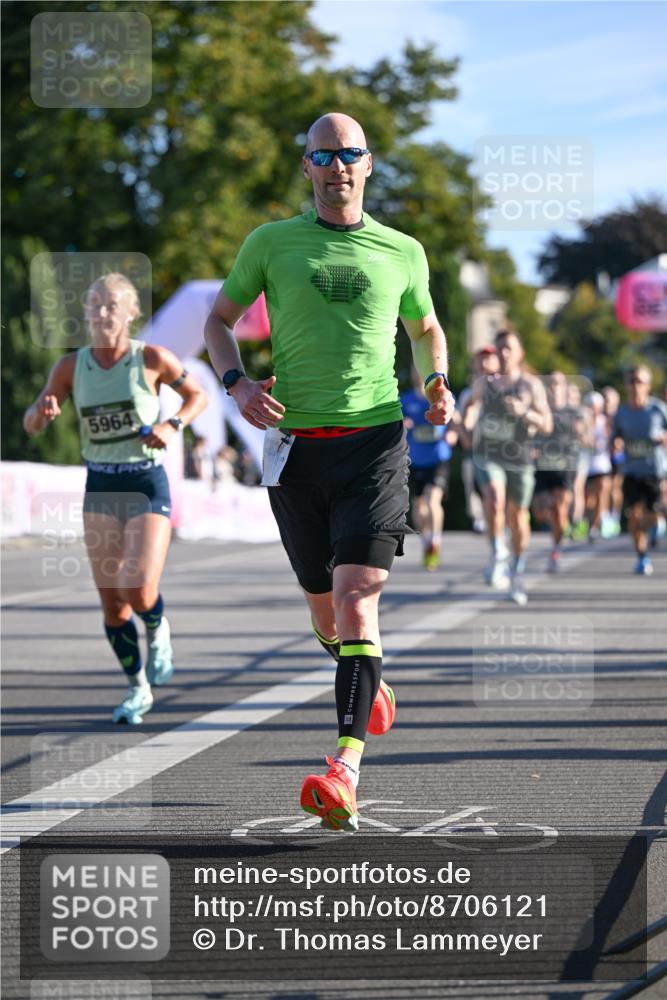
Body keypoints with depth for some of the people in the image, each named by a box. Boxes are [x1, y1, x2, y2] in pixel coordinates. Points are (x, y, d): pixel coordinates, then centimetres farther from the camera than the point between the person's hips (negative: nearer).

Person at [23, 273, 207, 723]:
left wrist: (172, 425, -11)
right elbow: (32, 424, 2)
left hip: (148, 486, -3)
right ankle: (139, 689, 21)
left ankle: (159, 631, 19)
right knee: (112, 604, 2)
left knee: (139, 591, -18)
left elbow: (198, 395, 7)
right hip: (100, 488, 3)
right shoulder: (72, 365, 0)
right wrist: (42, 410, -21)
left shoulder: (152, 359, -7)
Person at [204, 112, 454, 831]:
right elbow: (219, 321, 14)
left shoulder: (402, 252, 8)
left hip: (376, 442, -2)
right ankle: (367, 682, 46)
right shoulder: (271, 244, 6)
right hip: (296, 444, 2)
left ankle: (345, 771, -27)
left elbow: (426, 329, 25)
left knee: (355, 598, -18)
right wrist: (237, 384, -5)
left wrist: (437, 382, 4)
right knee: (324, 610, 12)